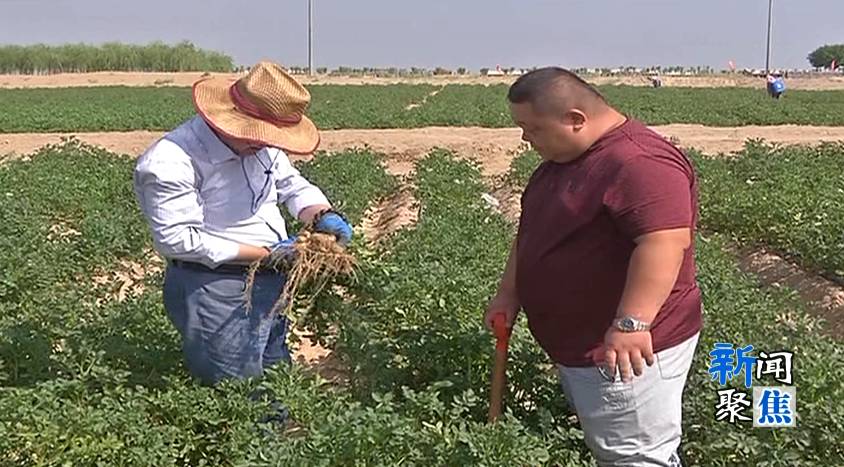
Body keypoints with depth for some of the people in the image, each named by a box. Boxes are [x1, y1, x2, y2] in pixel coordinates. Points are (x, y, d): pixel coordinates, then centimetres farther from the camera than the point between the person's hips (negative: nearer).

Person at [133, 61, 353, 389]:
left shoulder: (260, 144, 1)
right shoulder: (170, 163, -23)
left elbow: (293, 185, 15)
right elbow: (178, 240, -24)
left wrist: (323, 216, -8)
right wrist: (265, 252, -22)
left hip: (271, 279, 8)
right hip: (216, 287, -8)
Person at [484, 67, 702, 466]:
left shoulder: (638, 163, -23)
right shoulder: (563, 158, 11)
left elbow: (665, 241, -33)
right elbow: (532, 229, 19)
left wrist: (631, 322, -36)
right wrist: (508, 293, 15)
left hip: (627, 348, -10)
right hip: (580, 344, 10)